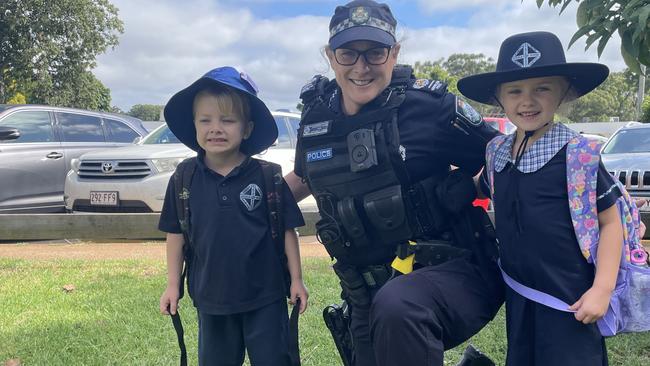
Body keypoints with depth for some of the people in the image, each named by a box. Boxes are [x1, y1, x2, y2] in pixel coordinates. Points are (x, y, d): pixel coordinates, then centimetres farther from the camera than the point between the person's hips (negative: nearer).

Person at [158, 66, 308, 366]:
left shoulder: (267, 177, -10)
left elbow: (287, 230, -3)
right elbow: (176, 234, 4)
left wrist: (296, 279, -2)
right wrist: (172, 285, 4)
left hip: (265, 298, -2)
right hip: (211, 298, 2)